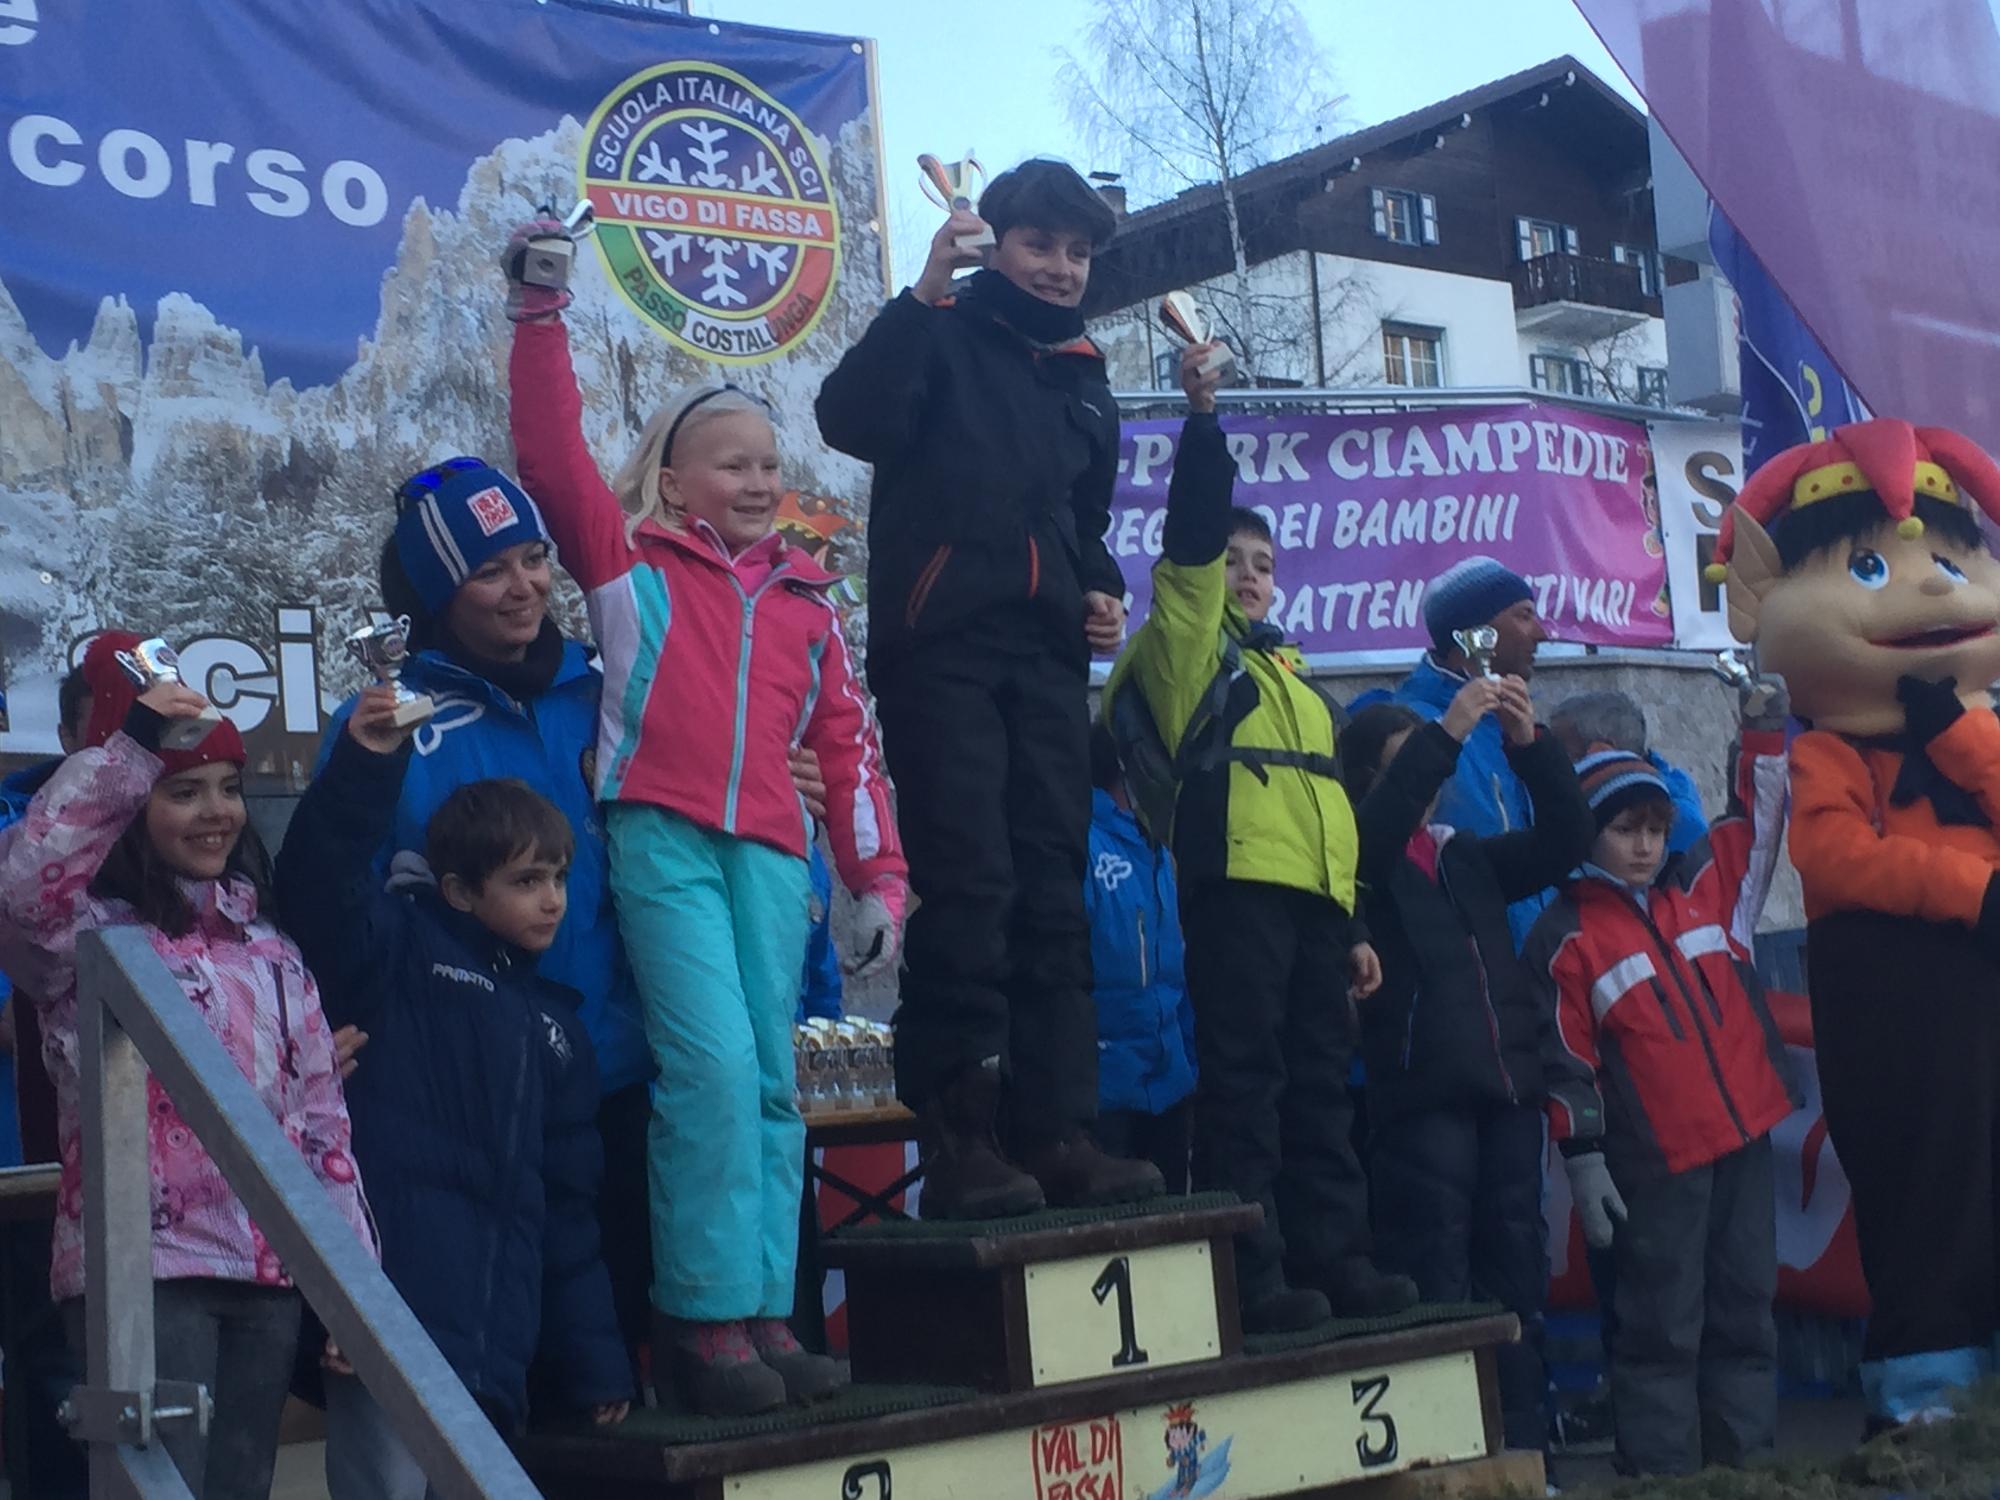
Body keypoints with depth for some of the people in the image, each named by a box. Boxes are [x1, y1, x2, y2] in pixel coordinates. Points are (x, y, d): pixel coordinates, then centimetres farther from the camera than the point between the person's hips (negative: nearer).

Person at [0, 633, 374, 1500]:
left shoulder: (268, 947, 16)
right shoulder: (92, 932, -3)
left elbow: (320, 1115, 15)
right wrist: (127, 745, -28)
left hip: (270, 1271, 6)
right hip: (144, 1269, -6)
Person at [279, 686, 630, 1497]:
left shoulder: (555, 1025, 22)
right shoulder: (402, 952, 6)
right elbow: (320, 881, -16)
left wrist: (595, 1361, 19)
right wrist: (365, 764, -28)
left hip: (493, 1346, 6)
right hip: (393, 1310, -6)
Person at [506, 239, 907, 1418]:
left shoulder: (803, 597, 17)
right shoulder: (629, 561, 9)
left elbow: (848, 741, 16)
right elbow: (552, 454, -1)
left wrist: (880, 877, 11)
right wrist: (540, 313, -5)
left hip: (773, 853, 4)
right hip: (665, 840, -4)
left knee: (770, 1083, 4)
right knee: (711, 1069, -14)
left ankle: (764, 1310, 10)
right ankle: (704, 1315, -6)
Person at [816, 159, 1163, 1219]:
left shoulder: (1083, 377, 23)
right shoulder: (944, 337, 4)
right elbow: (851, 419, -15)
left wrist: (1103, 591, 11)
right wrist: (924, 293, -18)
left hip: (1047, 656, 6)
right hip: (941, 643, -6)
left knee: (1052, 895, 3)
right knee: (968, 886, -13)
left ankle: (1056, 1133, 5)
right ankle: (957, 1141, -10)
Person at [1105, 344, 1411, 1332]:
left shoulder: (1291, 671, 27)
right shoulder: (1185, 641, 9)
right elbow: (1190, 532, -9)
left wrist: (1352, 926, 20)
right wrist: (1202, 420, -16)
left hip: (1313, 897, 7)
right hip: (1235, 884, -7)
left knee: (1320, 1083, 7)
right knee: (1245, 1081, -9)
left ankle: (1333, 1256, 11)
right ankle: (1252, 1277, -8)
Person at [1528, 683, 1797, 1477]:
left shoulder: (1705, 887, 12)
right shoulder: (1564, 938, -3)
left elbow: (1755, 819, 15)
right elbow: (1567, 1062, -5)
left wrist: (1764, 730, 3)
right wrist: (1582, 1159, -8)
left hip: (1744, 1133, 5)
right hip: (1656, 1159, -5)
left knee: (1746, 1305, 10)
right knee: (1663, 1321, -1)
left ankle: (1748, 1454, 18)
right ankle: (1661, 1466, 4)